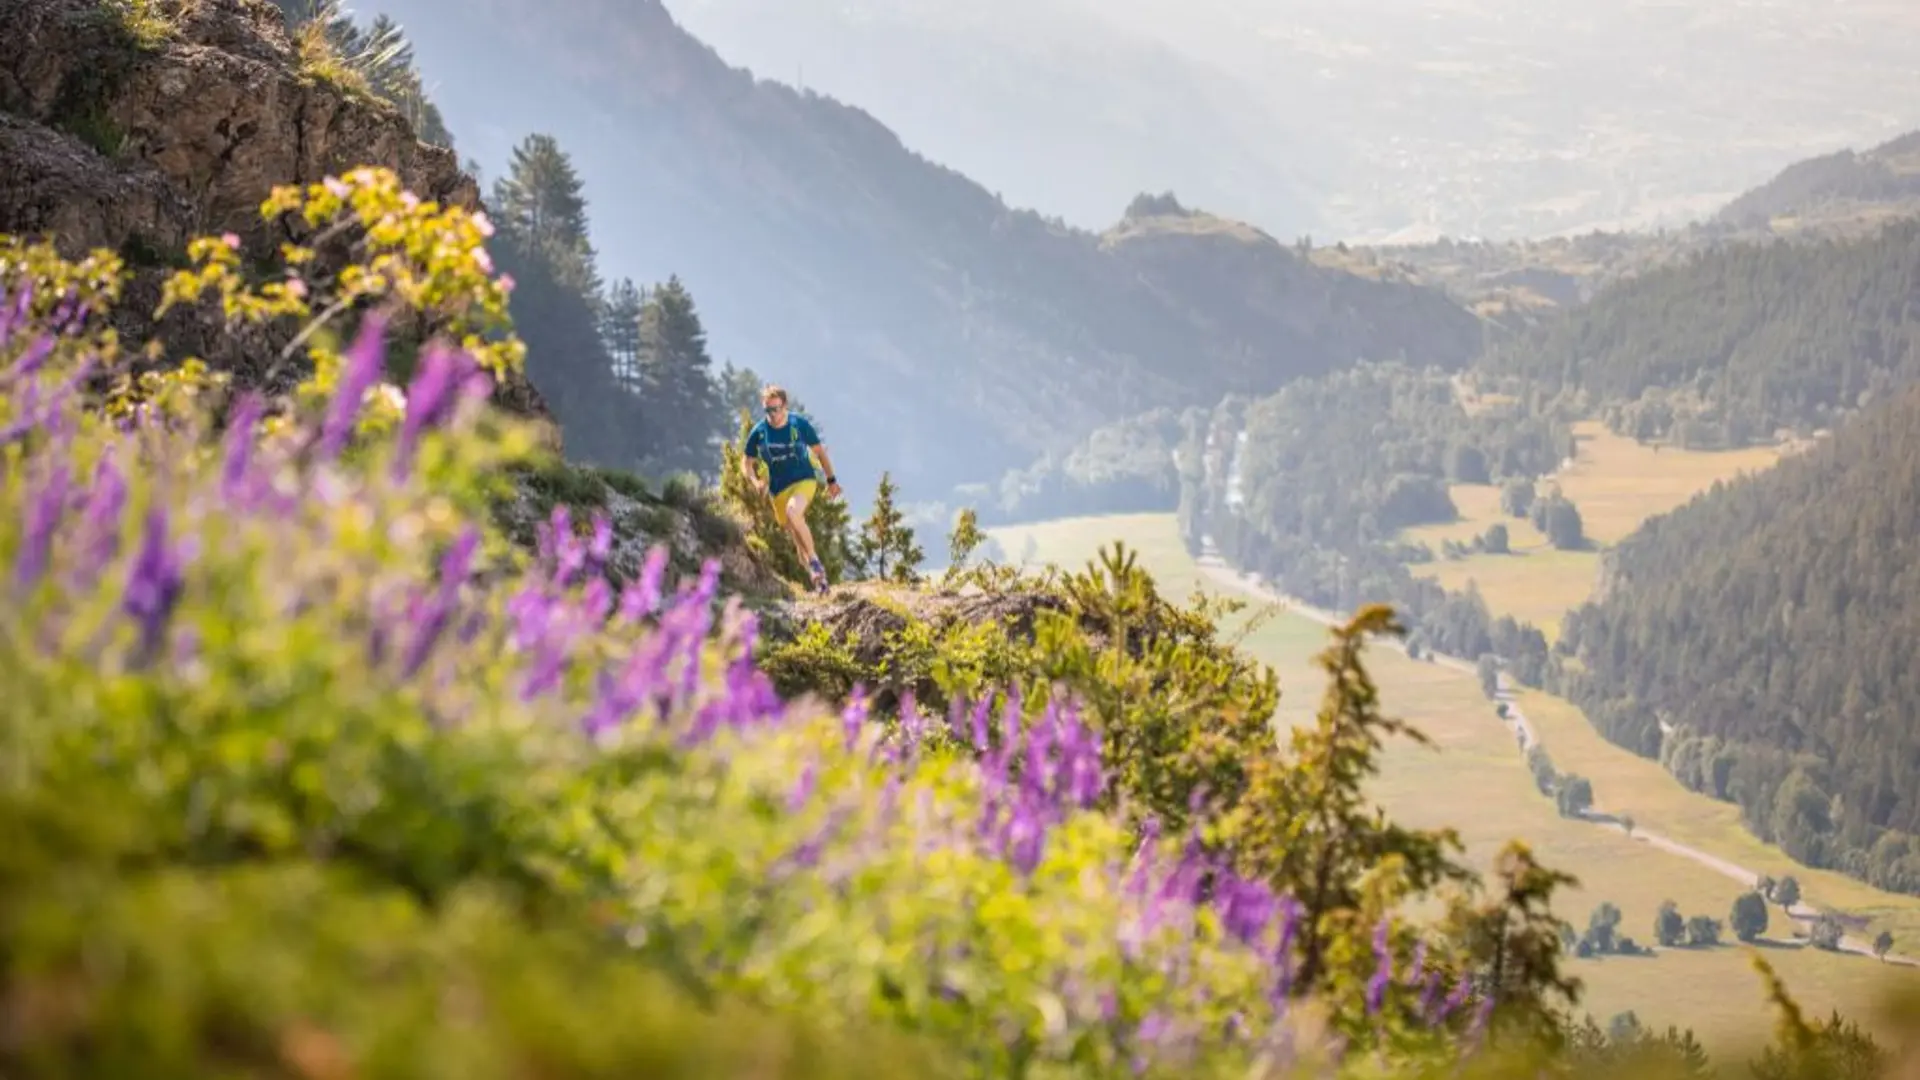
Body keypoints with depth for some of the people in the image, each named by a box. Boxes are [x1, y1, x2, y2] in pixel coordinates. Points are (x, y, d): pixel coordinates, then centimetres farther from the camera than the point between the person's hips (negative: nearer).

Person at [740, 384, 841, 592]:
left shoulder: (799, 424, -9)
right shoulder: (759, 432, -5)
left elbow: (819, 450, 5)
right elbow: (746, 461, 6)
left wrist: (831, 480, 9)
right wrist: (755, 481, -13)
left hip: (804, 481, -3)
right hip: (779, 488, 3)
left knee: (793, 512, -33)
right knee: (798, 539, 5)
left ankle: (815, 560, -22)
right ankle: (817, 577, 19)